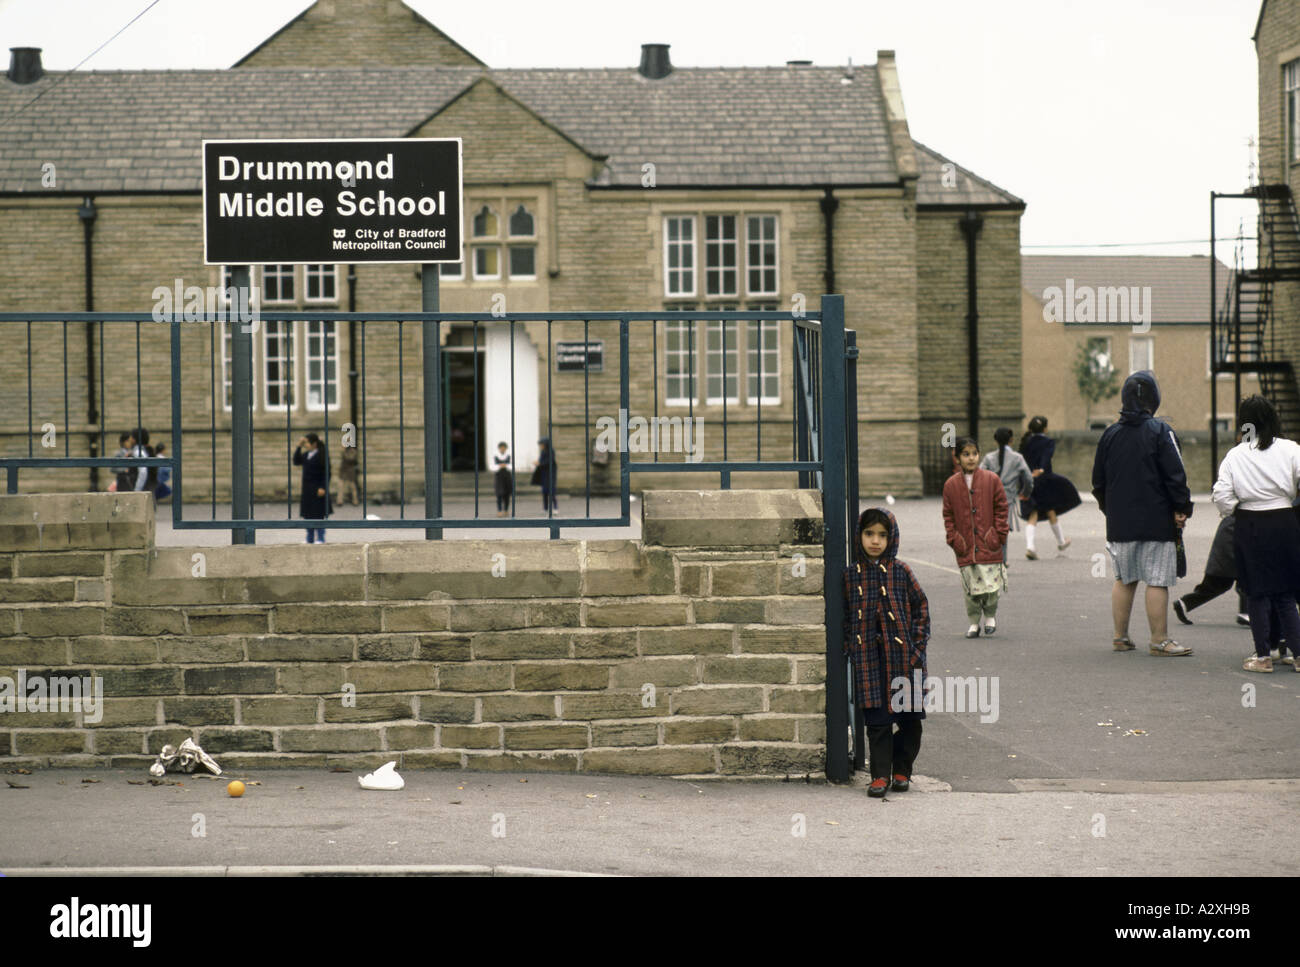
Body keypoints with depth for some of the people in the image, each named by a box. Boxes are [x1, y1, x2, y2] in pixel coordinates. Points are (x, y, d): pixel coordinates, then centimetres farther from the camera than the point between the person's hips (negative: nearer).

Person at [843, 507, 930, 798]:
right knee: (877, 721, 0)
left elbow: (921, 605, 4)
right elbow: (846, 615, 12)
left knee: (910, 719, 4)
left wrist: (918, 645, -1)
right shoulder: (851, 575, 4)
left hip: (901, 655, 0)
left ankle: (901, 771, 20)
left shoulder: (900, 571, 0)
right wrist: (850, 646, 2)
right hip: (869, 659, 0)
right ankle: (880, 775, 7)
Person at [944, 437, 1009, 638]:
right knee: (971, 587, 1)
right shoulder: (951, 485, 5)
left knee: (991, 583, -5)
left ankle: (990, 615, 19)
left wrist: (998, 535, -3)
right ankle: (974, 621, 16)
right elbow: (948, 515, 9)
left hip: (989, 545, -1)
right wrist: (954, 539, 0)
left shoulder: (991, 480, 1)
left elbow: (1001, 508, 4)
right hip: (965, 546, 1)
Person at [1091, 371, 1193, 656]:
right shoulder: (1160, 431, -9)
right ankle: (1160, 640, -2)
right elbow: (1175, 475, -12)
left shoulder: (1110, 434, 7)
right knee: (1157, 581, -2)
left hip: (1120, 522, 5)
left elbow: (1098, 480, 13)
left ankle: (1120, 636, 17)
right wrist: (1181, 509, -3)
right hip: (1156, 520, -5)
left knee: (1124, 579, 14)